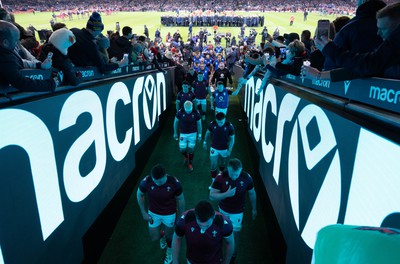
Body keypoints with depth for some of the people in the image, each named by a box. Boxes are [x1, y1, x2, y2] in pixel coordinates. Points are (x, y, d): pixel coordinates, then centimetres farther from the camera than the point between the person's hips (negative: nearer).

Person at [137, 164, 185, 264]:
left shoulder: (174, 183, -30)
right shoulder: (146, 181, -27)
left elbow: (180, 199, -12)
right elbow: (139, 195, -6)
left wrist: (180, 216, -2)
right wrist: (144, 213, -3)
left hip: (169, 214, -1)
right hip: (153, 213, 2)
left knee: (169, 235, 20)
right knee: (154, 237, 15)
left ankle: (169, 251, 55)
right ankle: (162, 236, 53)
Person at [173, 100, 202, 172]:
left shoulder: (196, 113, -17)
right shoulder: (180, 112, -17)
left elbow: (199, 124, -4)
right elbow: (176, 122, -1)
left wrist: (200, 135, 1)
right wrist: (175, 133, 5)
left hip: (193, 134, 0)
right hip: (183, 134, 1)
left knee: (191, 149, 8)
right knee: (182, 149, 2)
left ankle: (190, 163, 32)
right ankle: (186, 156, 39)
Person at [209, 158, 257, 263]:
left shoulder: (247, 178, -23)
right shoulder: (220, 177, -26)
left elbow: (252, 193, -5)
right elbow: (212, 196, -24)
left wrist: (254, 209, 7)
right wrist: (226, 194, -39)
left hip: (237, 212, -1)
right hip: (223, 209, 1)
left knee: (234, 235, 9)